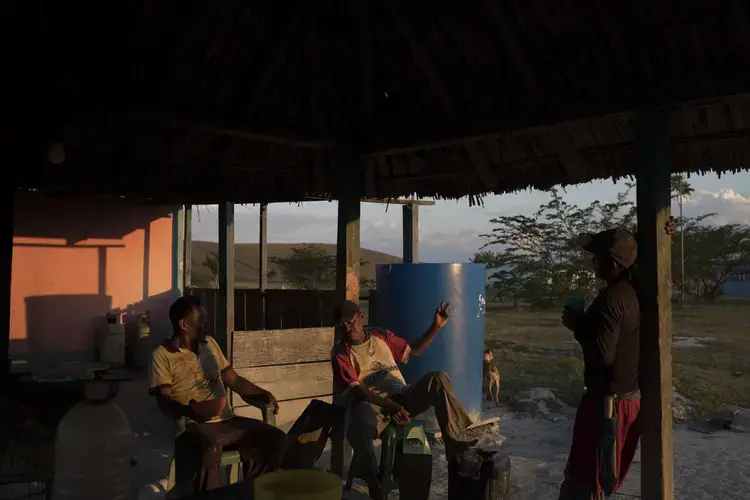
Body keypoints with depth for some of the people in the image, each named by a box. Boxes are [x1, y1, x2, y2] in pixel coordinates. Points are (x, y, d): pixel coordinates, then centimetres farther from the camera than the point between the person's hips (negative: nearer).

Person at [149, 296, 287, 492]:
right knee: (209, 449, -40)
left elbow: (233, 379, 21)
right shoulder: (163, 355, -2)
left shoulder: (209, 343, 18)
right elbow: (164, 400, -10)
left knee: (276, 438, -10)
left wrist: (264, 394, 6)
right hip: (195, 426, -6)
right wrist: (191, 410, -30)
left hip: (227, 421, 7)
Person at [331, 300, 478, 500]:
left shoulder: (381, 336, 14)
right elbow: (356, 390, -12)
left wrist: (436, 326, 10)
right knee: (358, 429, -40)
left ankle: (455, 442, -22)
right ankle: (372, 481, -17)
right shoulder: (341, 353, -1)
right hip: (372, 402, -4)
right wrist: (389, 405, -25)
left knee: (438, 378, -22)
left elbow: (413, 350, 24)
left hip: (404, 395, 4)